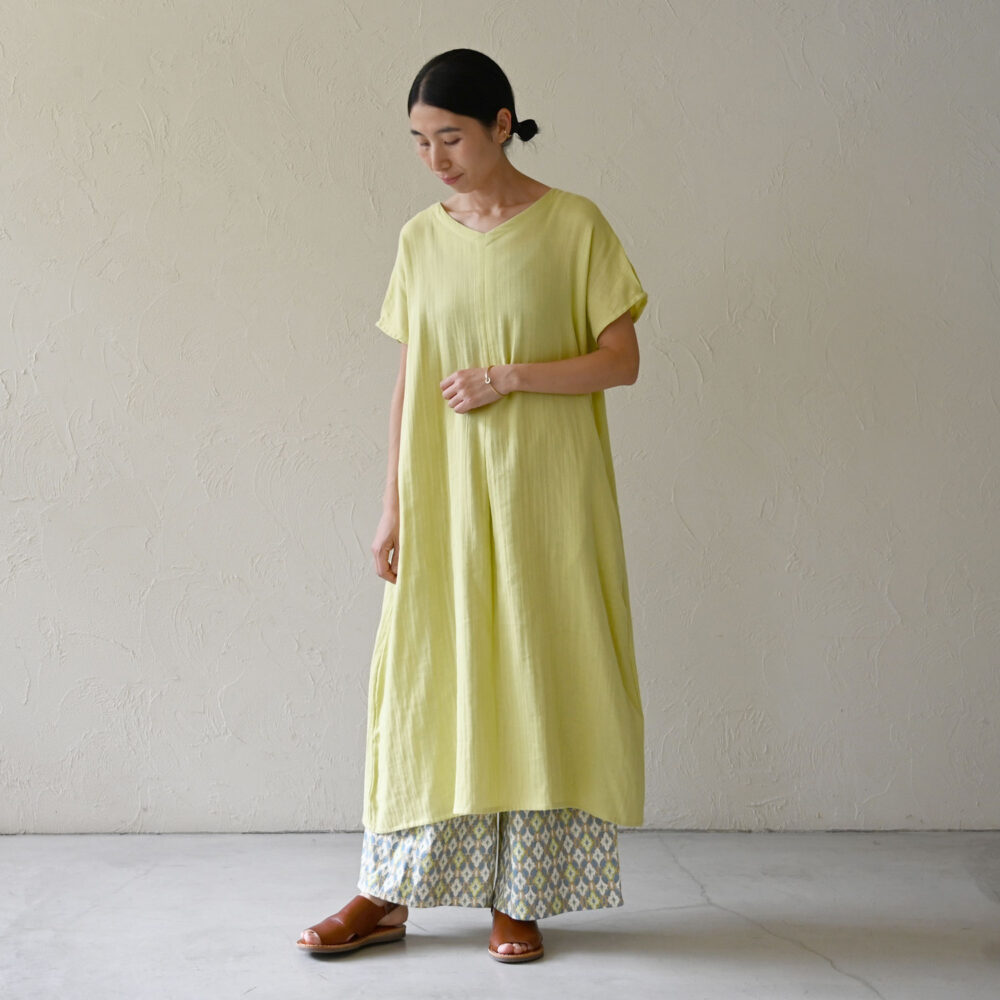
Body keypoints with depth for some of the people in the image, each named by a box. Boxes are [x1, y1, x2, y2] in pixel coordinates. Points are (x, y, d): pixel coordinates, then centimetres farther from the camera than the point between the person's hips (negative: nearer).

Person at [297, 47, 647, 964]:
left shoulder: (574, 226, -3)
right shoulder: (421, 240, 8)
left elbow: (622, 360, -5)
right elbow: (408, 380, 9)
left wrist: (510, 376, -16)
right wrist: (393, 507, 5)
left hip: (544, 496, -3)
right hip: (443, 497, 3)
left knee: (532, 679, 2)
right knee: (423, 682, 4)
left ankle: (518, 896, 14)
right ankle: (389, 895, 13)